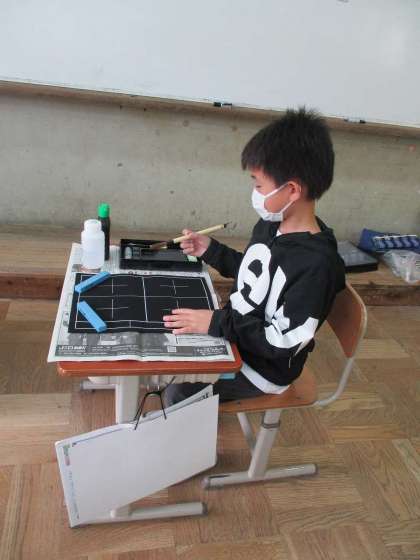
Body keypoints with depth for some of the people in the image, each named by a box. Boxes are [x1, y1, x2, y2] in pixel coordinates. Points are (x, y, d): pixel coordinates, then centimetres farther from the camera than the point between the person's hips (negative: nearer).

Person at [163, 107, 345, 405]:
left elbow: (283, 342, -27)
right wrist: (210, 250, 1)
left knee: (180, 391, -13)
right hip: (234, 331, 8)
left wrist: (217, 323, -30)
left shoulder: (316, 265, -30)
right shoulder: (270, 226, -5)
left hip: (264, 365, -8)